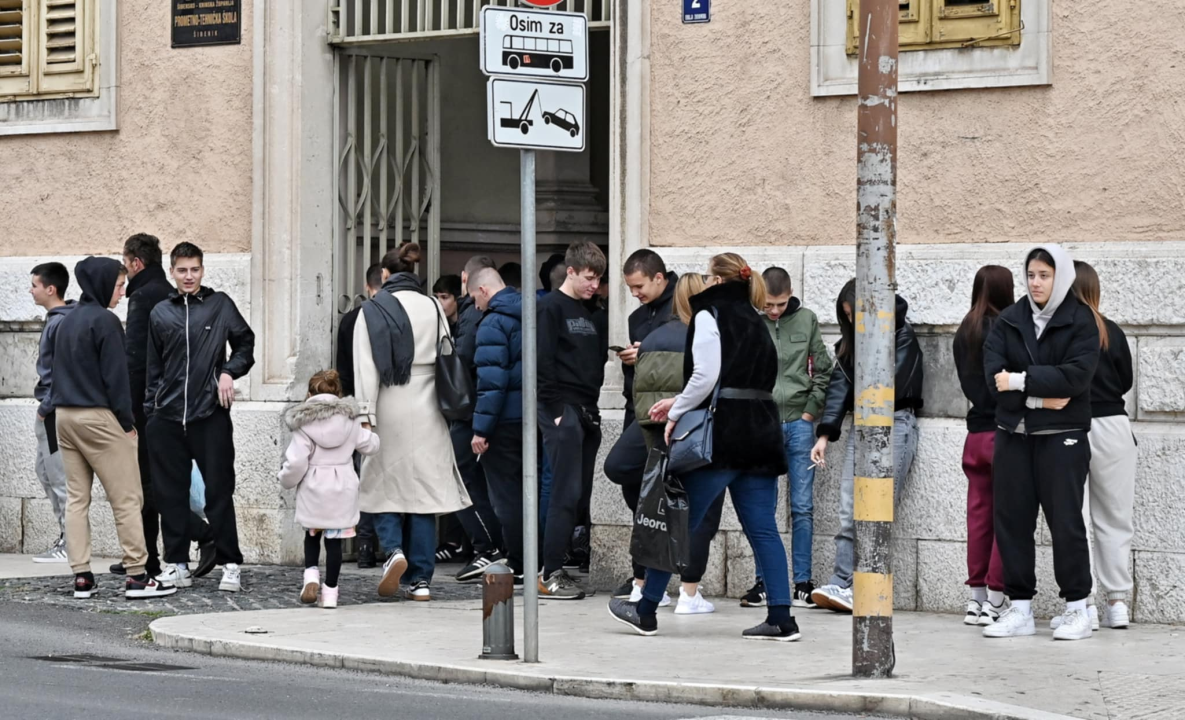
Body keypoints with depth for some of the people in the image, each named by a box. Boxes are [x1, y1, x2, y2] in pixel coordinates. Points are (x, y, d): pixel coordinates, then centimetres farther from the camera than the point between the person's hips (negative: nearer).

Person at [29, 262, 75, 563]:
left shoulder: (62, 323, -16)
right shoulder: (55, 320, 13)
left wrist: (46, 406, -16)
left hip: (56, 411, -10)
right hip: (51, 410, 10)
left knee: (60, 477, -5)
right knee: (46, 473, 15)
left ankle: (70, 546, -1)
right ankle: (65, 537, 21)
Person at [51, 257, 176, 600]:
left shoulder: (67, 321, 14)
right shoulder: (105, 321, -11)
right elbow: (115, 375, -13)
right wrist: (127, 421, -9)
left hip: (65, 415, 8)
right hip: (98, 417, -8)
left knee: (76, 498, 7)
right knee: (127, 498, -4)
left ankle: (82, 577, 4)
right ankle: (136, 576, -5)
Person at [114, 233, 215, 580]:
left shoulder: (143, 297, -13)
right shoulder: (172, 297, 15)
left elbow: (135, 358, -20)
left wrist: (127, 408, -19)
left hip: (147, 404, -9)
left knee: (148, 482, -6)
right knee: (149, 479, 14)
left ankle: (204, 535, -15)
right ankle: (146, 557, 18)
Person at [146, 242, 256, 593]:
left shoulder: (219, 305, 5)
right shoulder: (161, 313, 11)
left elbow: (245, 344, 10)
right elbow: (153, 367, 15)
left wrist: (229, 372, -8)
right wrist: (150, 411, 10)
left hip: (210, 416, -3)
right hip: (167, 418, 3)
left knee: (219, 491, -1)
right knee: (171, 494, 5)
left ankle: (230, 564, 4)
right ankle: (177, 564, 13)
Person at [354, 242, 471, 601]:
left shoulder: (372, 311, -2)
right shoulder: (433, 308, 5)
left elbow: (365, 367, -8)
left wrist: (366, 414, -8)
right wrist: (446, 404, 13)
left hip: (389, 411, -2)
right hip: (426, 412, 2)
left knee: (383, 488, 10)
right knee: (424, 489, 5)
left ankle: (394, 548, -15)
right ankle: (421, 579, 3)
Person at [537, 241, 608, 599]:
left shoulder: (588, 311, 20)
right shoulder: (550, 308, -6)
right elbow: (543, 361, -12)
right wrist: (555, 411, -16)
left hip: (587, 413, 8)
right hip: (562, 411, -8)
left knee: (580, 494, 6)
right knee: (566, 493, -12)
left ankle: (556, 568, 12)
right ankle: (550, 576, -11)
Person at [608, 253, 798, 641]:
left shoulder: (709, 316, -5)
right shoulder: (755, 321, 19)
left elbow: (706, 377, -16)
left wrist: (676, 413, -3)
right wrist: (679, 404, 19)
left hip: (721, 435, -7)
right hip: (761, 433, 7)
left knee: (678, 523, 2)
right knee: (763, 529, 5)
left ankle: (646, 611, 9)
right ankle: (781, 619, -2)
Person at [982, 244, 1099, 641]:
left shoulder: (1080, 321, -1)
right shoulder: (1009, 320, 8)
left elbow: (1076, 375, -15)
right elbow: (993, 374, -3)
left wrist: (1021, 381, -17)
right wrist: (1039, 397, -15)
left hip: (1061, 436, -4)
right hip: (1012, 433, 4)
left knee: (1064, 519, -4)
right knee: (1011, 519, 3)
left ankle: (1077, 608, 5)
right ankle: (1020, 608, 10)